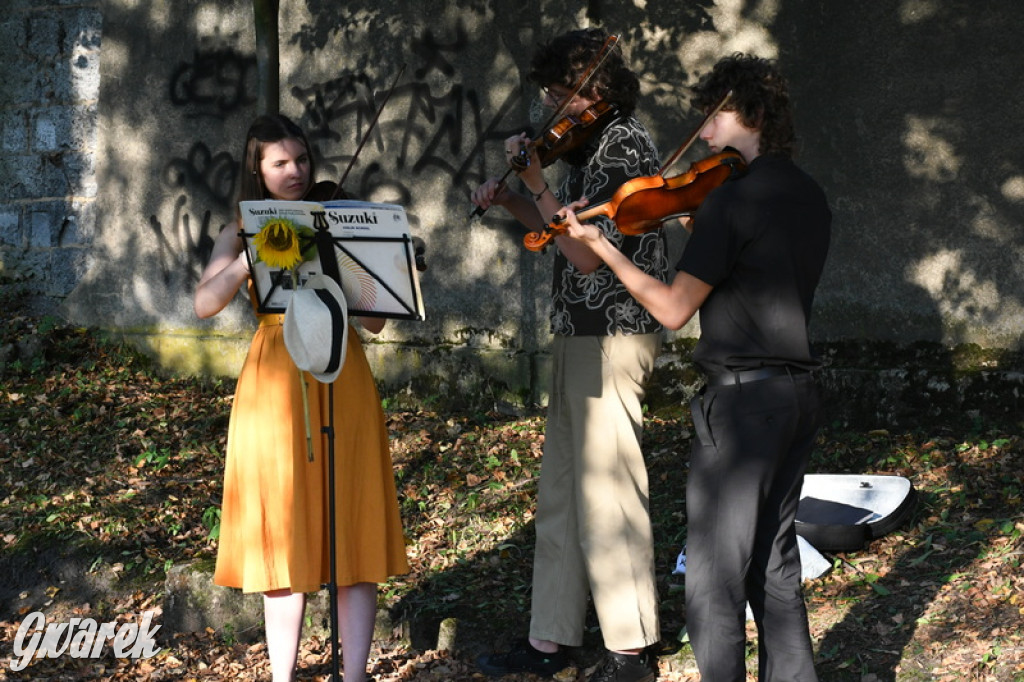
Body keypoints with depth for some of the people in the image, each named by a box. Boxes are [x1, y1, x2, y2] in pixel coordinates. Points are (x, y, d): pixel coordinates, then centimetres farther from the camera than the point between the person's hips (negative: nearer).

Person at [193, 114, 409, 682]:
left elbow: (374, 321, 2)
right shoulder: (242, 233, 9)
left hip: (342, 381, 0)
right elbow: (205, 304, -9)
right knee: (282, 531, 2)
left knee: (351, 528, -2)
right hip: (274, 385, 0)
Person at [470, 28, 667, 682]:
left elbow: (587, 253, -21)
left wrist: (538, 183, -17)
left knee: (608, 493, -4)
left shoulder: (624, 146, -15)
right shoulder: (593, 144, 14)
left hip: (611, 336, -10)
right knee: (562, 491, 13)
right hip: (581, 334, 10)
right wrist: (510, 200, 13)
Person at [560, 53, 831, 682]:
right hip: (799, 394, 9)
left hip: (744, 395, -9)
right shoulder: (811, 197, 10)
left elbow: (674, 308, -13)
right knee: (775, 565, 18)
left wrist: (600, 246, -6)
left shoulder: (732, 199, -15)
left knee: (715, 576, -2)